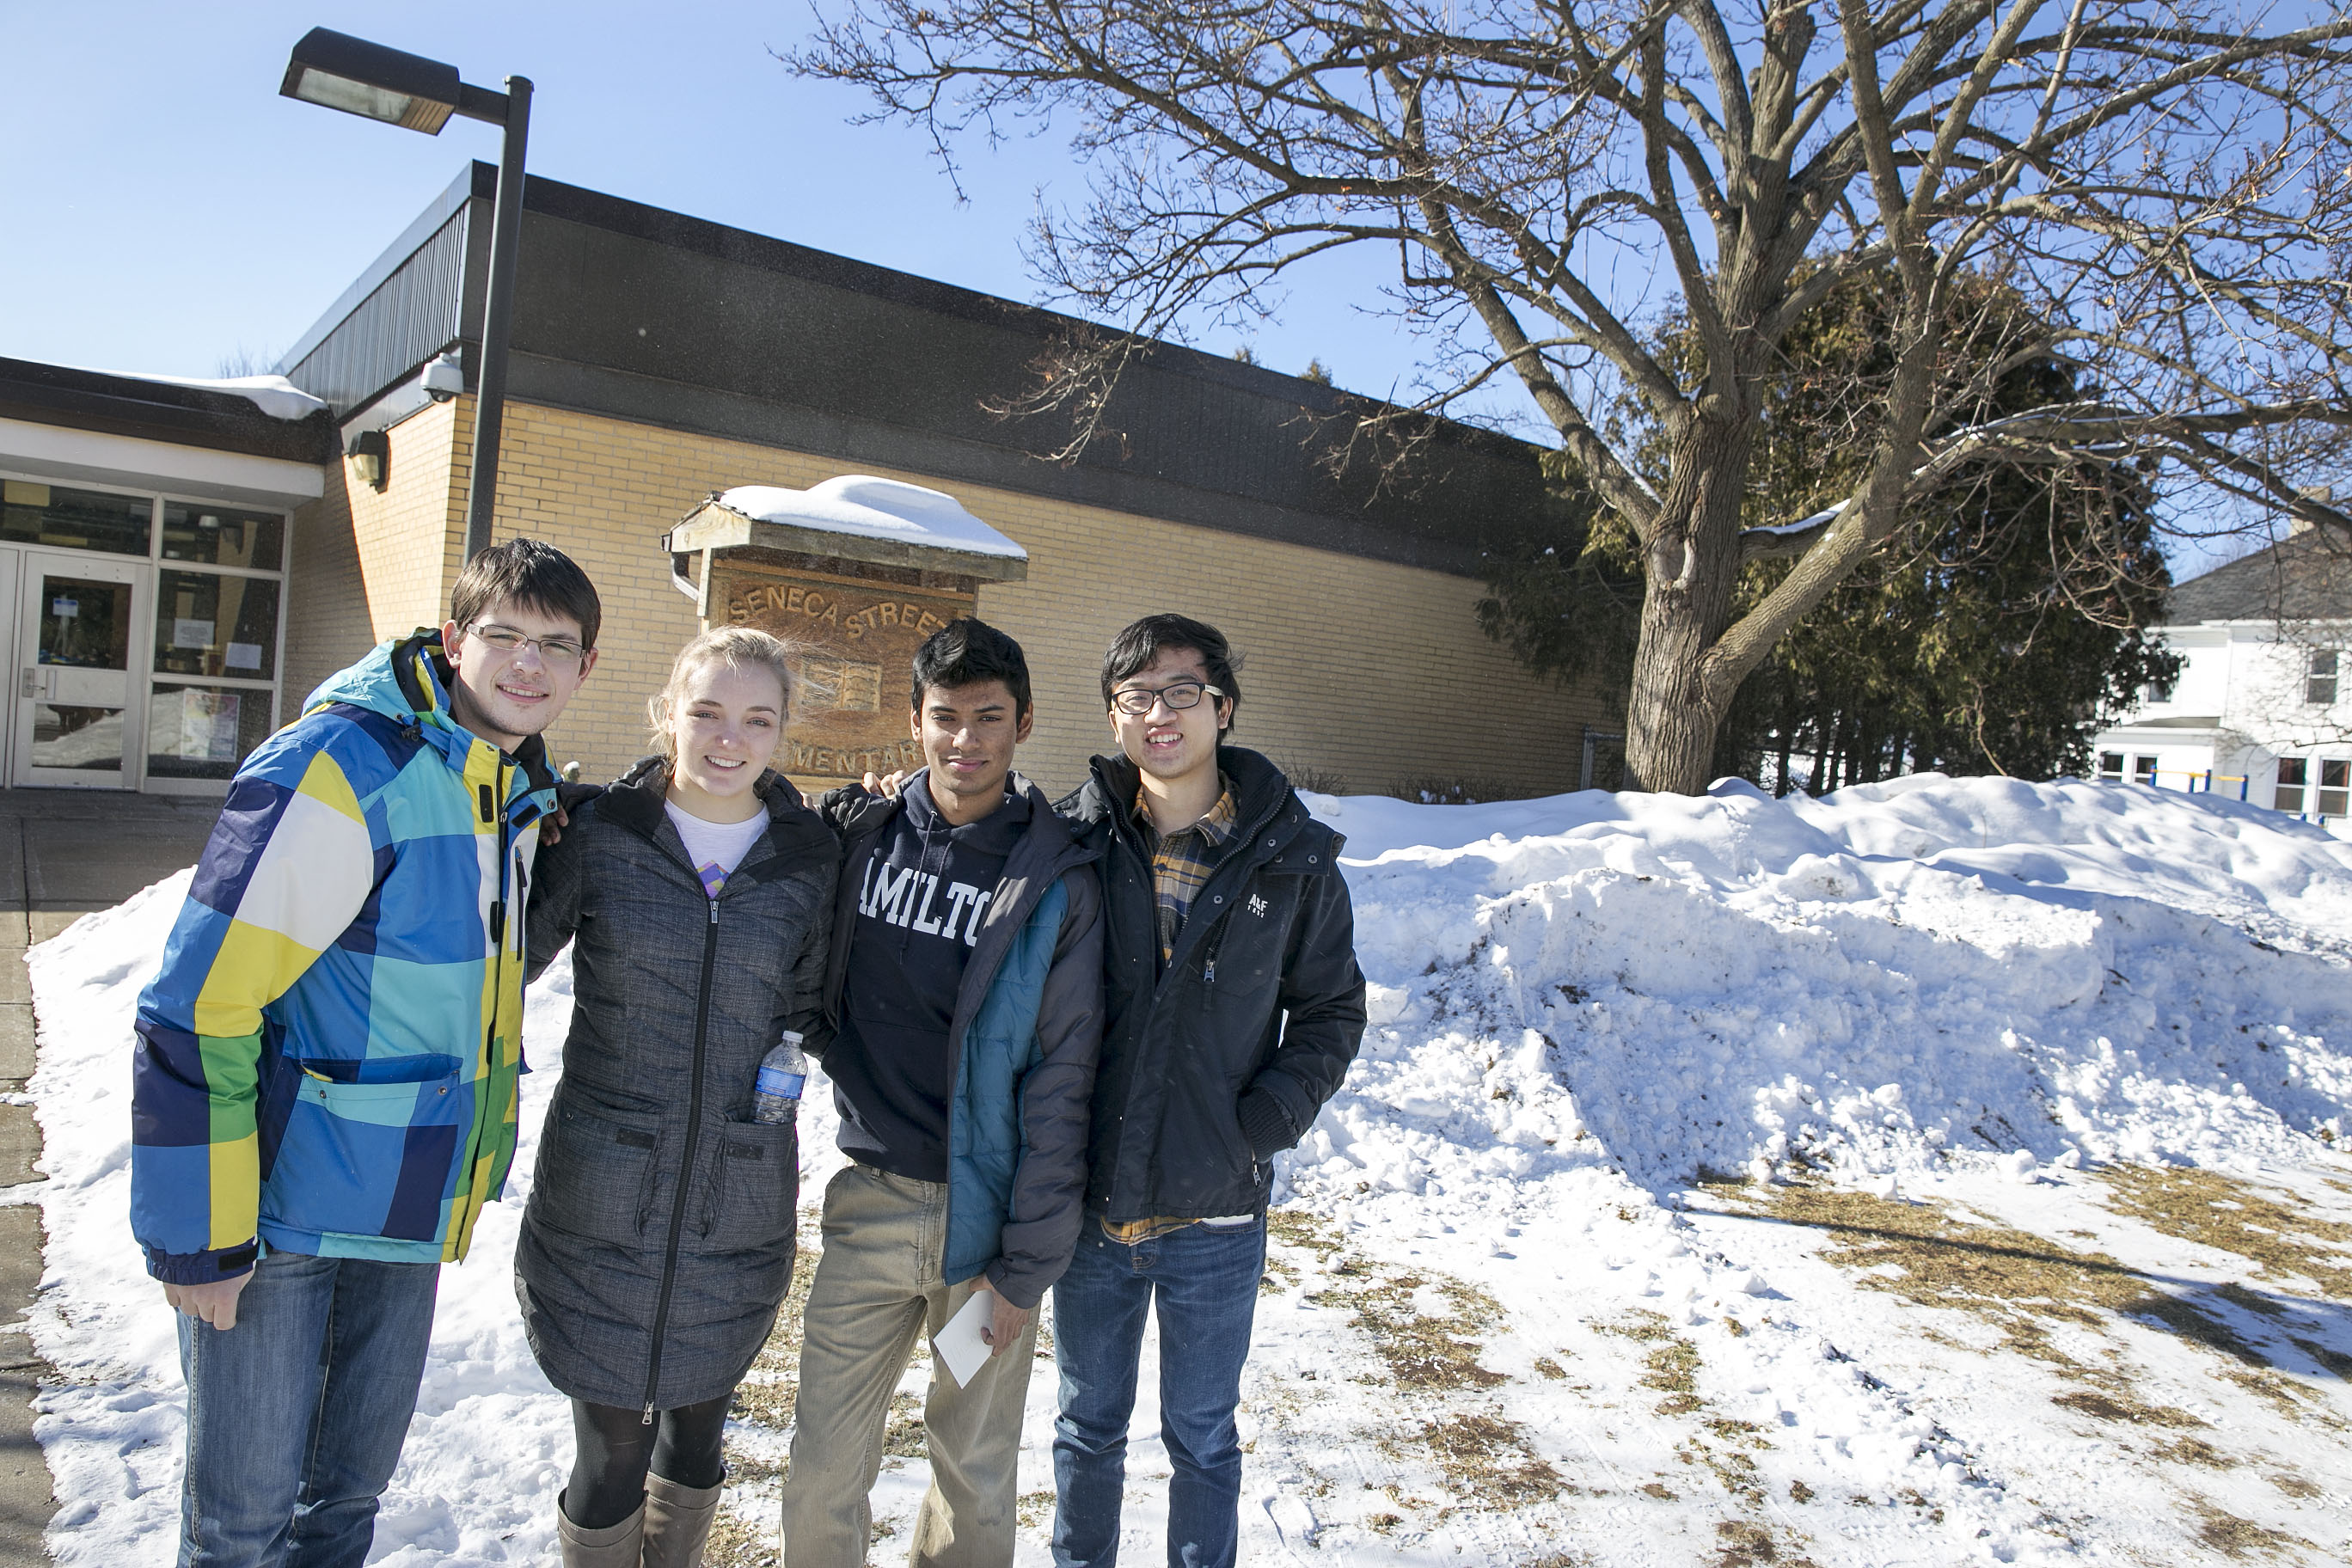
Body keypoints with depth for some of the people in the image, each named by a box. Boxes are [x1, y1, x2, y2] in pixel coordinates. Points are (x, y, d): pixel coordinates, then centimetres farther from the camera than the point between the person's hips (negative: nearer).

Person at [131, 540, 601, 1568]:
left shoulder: (525, 794, 4)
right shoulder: (342, 769, -21)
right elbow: (200, 1007, -22)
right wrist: (197, 1233, -19)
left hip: (408, 1205, 7)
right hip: (285, 1207, -7)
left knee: (352, 1485, 20)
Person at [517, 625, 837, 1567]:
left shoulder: (812, 860, -1)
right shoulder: (599, 833, -5)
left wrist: (795, 1056, -9)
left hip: (739, 1204, 2)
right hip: (603, 1197, -2)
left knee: (697, 1429, 20)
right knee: (612, 1445, 7)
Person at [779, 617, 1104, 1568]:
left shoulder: (1056, 883, -9)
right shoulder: (857, 833, -1)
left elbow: (1060, 1085, -9)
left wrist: (1025, 1264, -9)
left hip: (986, 1211, -2)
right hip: (870, 1201, 2)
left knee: (976, 1471, 12)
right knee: (823, 1470, 9)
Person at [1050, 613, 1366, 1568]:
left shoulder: (1293, 860, -6)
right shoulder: (1072, 841, -5)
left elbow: (1331, 1008, 4)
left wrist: (1274, 1114, -9)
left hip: (1216, 1213, -1)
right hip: (1089, 1202, 1)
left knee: (1202, 1436, 17)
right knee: (1089, 1425, 21)